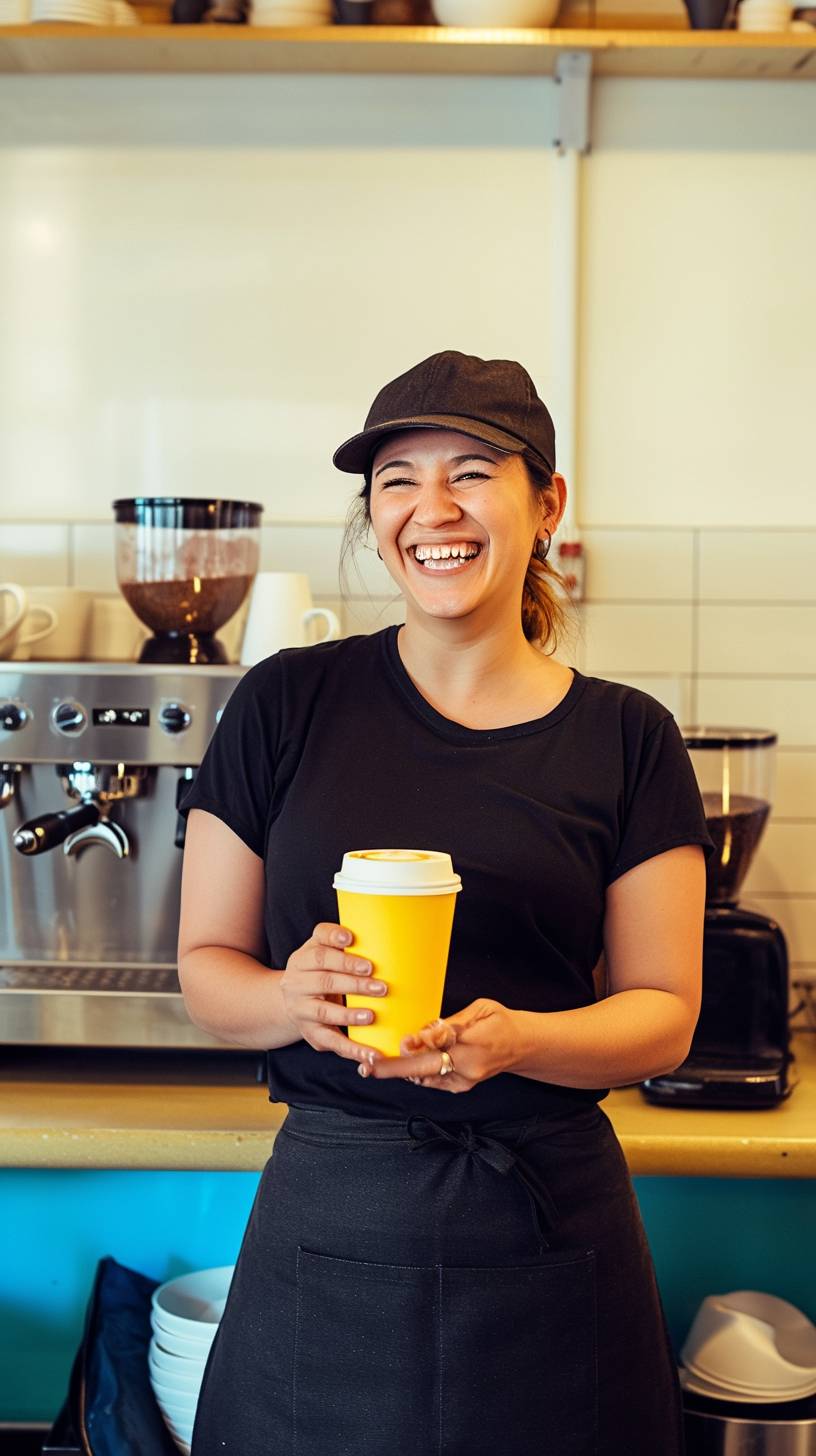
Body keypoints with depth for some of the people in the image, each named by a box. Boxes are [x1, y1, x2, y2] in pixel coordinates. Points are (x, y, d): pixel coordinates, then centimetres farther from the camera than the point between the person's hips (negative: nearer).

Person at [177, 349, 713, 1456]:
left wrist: (515, 1040, -19)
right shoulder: (286, 704, 0)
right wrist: (296, 996, -18)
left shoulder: (626, 740, 1)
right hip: (328, 1213, 0)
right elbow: (206, 966, 3)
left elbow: (664, 1013, 0)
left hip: (550, 1230, 1)